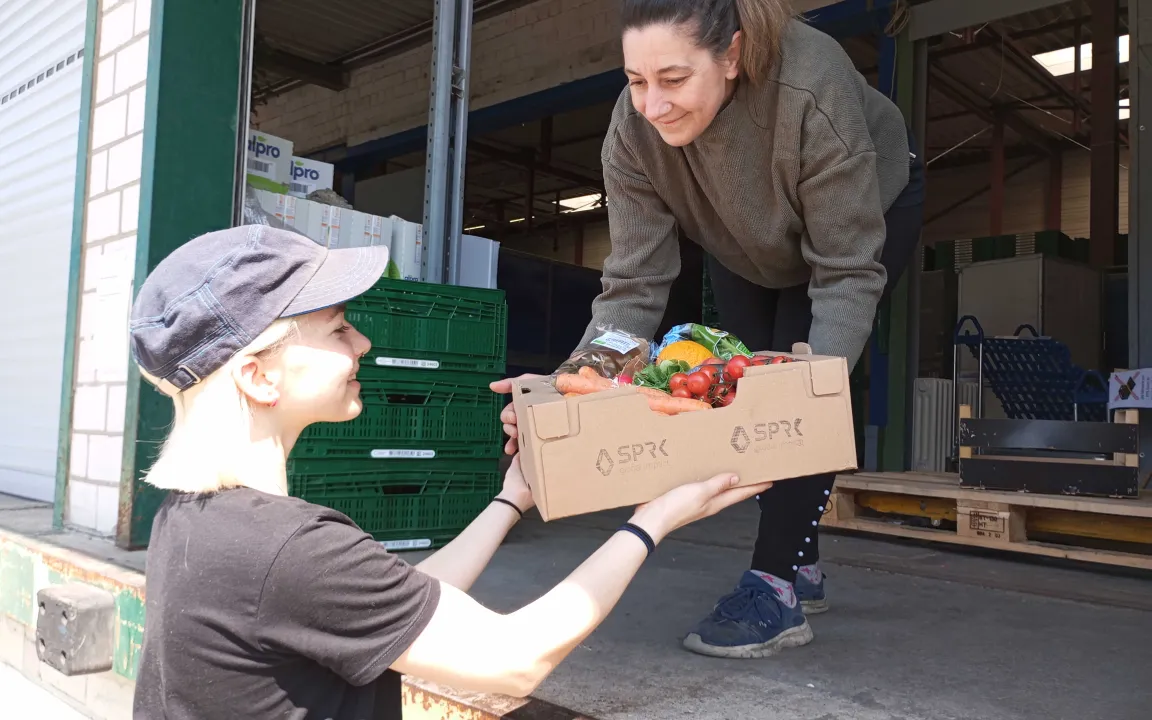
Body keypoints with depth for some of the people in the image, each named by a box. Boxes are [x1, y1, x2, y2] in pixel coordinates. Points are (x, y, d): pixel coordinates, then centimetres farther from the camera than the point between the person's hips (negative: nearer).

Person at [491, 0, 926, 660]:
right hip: (751, 248, 5)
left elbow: (848, 273, -38)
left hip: (872, 209, -4)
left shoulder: (813, 91, -43)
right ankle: (802, 567, 19)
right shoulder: (632, 131, -31)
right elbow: (634, 286, -31)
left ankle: (775, 587, -12)